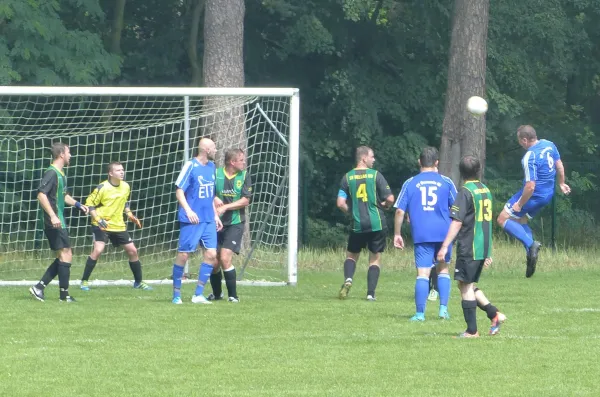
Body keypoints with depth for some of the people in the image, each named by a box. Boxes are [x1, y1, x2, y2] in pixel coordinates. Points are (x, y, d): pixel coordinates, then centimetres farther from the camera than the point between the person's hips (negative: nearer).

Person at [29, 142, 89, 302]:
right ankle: (64, 294, -3)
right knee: (66, 255, -8)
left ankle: (39, 287, 11)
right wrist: (53, 216, -30)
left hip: (58, 222, 10)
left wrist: (78, 204, 19)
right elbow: (41, 194, -24)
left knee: (63, 257, 11)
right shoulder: (52, 173, -14)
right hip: (54, 222, -10)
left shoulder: (61, 174, 17)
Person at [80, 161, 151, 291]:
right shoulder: (102, 188, -16)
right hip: (102, 226, -6)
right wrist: (98, 219, -22)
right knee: (98, 250, -23)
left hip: (119, 225, 6)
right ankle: (84, 281, -11)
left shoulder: (126, 187, 3)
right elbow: (89, 204, -11)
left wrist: (130, 215, 7)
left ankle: (138, 282, 22)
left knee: (132, 251, 6)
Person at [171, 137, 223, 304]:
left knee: (211, 254, -2)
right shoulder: (190, 166, -9)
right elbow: (179, 190, -10)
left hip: (208, 220, 7)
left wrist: (215, 215, 20)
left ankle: (198, 294, 5)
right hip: (191, 220, -7)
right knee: (183, 254, -3)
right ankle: (176, 294, 10)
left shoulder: (211, 167, 12)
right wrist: (188, 210, -23)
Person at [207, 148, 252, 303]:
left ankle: (233, 295, -5)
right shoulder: (216, 174, -1)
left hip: (235, 223, -2)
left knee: (225, 258, -16)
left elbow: (245, 201, -4)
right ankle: (216, 293, 28)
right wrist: (214, 199, -15)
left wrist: (225, 207, -15)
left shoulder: (244, 176, 0)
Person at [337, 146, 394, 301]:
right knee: (375, 259, 10)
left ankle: (348, 279, -9)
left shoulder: (347, 177, 1)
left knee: (351, 255, 18)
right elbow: (390, 199, -7)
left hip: (357, 224, 1)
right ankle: (371, 292, 2)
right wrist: (384, 205, 16)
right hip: (377, 224, -1)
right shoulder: (375, 175, -5)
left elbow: (341, 203, -3)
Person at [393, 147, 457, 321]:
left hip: (421, 235, -1)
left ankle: (420, 313, -6)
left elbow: (400, 211, 2)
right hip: (444, 233, 1)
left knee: (423, 273, -2)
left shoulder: (410, 184, 4)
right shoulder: (446, 182, 5)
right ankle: (443, 308, 8)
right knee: (443, 269, 16)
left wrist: (397, 234, 10)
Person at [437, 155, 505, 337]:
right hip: (483, 247, 8)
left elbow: (457, 221, -17)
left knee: (465, 285, -2)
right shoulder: (486, 191, 13)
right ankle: (494, 314, 6)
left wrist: (445, 246, -17)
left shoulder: (465, 192, -11)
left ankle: (472, 330, -2)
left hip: (469, 247, -8)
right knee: (468, 285, 17)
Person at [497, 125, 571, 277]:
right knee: (520, 220, 23)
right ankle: (531, 253, 9)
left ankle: (530, 244, -11)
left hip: (533, 195, -9)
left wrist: (519, 204, -15)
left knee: (503, 219, 2)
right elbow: (559, 166, 12)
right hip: (548, 195, 9)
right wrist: (561, 184, 27)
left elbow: (530, 186, -27)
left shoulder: (530, 158, -27)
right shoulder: (549, 145, -2)